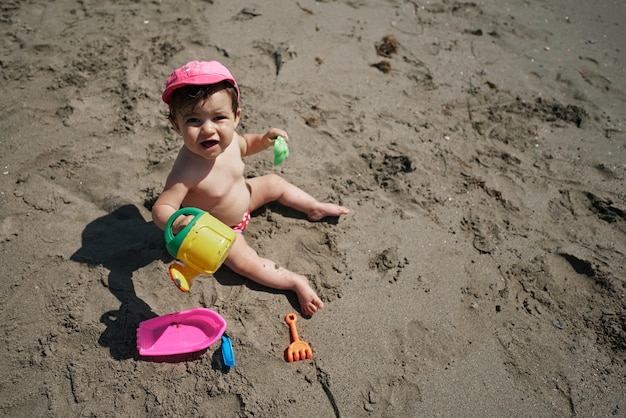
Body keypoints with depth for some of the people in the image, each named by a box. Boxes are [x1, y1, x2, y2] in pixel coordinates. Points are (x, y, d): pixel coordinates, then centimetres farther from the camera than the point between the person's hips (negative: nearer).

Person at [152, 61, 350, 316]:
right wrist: (176, 223, -61)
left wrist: (263, 139, -15)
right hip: (218, 229, -6)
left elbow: (243, 146, 3)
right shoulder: (187, 172, -43)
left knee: (274, 183, 14)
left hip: (241, 198, 7)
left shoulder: (226, 137, -22)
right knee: (245, 262, -18)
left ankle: (314, 208, 35)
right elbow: (161, 208, -39)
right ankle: (296, 282, -2)